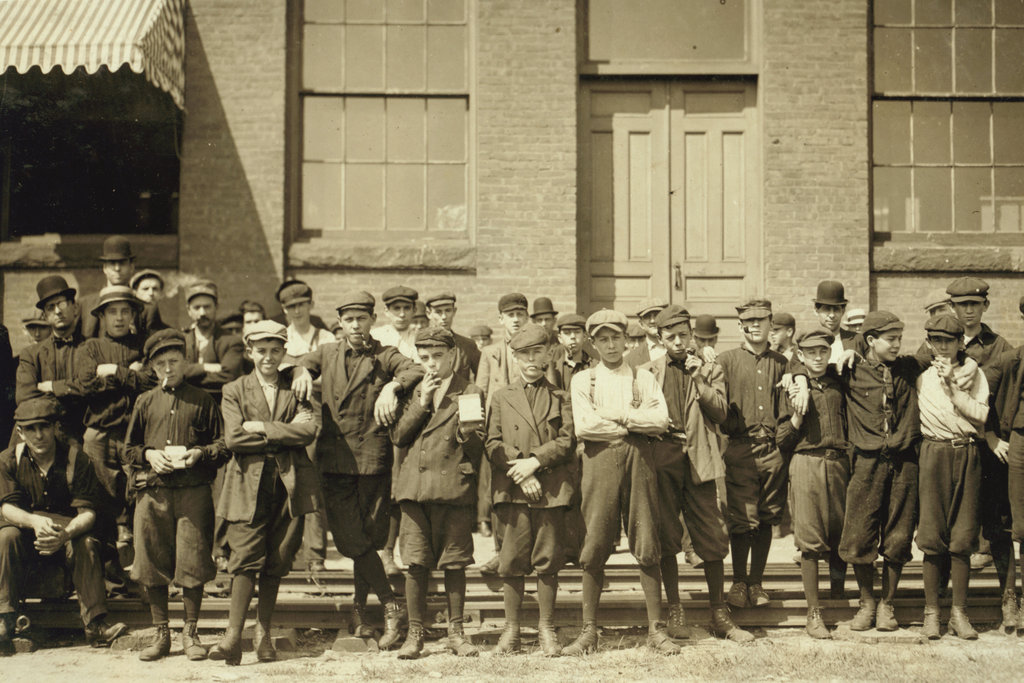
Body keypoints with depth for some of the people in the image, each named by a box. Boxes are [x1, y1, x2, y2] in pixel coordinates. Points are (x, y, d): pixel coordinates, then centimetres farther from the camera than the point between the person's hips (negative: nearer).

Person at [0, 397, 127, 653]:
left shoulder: (75, 458, -7)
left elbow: (87, 512, -14)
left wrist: (65, 534, -37)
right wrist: (35, 521, -38)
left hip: (68, 535, -1)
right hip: (26, 539, 1)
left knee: (87, 544, -31)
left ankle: (94, 624, -29)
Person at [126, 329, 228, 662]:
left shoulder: (203, 400, 7)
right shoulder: (145, 402, 13)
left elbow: (223, 445, 6)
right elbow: (129, 448, 17)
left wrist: (200, 453, -12)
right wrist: (148, 455, -3)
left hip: (194, 492, -2)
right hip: (152, 492, 2)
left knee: (193, 564, -1)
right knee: (152, 565, 4)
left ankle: (191, 633, 13)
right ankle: (160, 634, 17)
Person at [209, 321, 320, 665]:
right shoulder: (234, 391, 10)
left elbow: (309, 429, -5)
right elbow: (233, 437, -5)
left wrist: (261, 427, -8)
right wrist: (283, 435, -6)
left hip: (290, 482, 1)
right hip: (250, 484, -1)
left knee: (277, 562, 3)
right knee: (246, 557, -10)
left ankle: (263, 632, 15)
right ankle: (233, 635, -8)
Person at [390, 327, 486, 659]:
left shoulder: (471, 394, 5)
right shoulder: (412, 394, 16)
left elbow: (476, 450, 2)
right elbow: (398, 437, 3)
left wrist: (468, 432, -19)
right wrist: (422, 403, -4)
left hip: (454, 488, -2)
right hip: (415, 487, 2)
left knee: (454, 563, 3)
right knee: (416, 564, 1)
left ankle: (456, 632, 14)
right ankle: (415, 633, 10)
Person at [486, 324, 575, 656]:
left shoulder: (560, 397, 13)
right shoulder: (501, 397, 13)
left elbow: (566, 440, 2)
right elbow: (493, 444, 5)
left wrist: (535, 461, -11)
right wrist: (520, 475, -8)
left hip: (552, 488, 0)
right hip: (513, 490, 0)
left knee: (548, 561, 2)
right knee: (512, 562, 0)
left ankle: (546, 629, 11)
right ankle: (511, 629, 9)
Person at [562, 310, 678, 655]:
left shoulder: (644, 379, 13)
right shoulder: (582, 380, 10)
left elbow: (661, 420, -3)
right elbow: (583, 426, -6)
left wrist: (616, 414, -6)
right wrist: (635, 425, -3)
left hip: (639, 462, 1)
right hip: (599, 463, -1)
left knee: (647, 547, 0)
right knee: (595, 548, -1)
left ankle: (656, 628, 8)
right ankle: (589, 631, 7)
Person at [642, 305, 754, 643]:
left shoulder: (710, 370, 12)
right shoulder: (648, 372, 13)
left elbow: (720, 412, 0)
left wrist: (699, 380, -9)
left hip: (699, 460, 0)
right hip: (662, 459, 0)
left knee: (712, 537, -1)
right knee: (666, 537, 1)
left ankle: (719, 614, 8)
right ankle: (674, 611, 12)